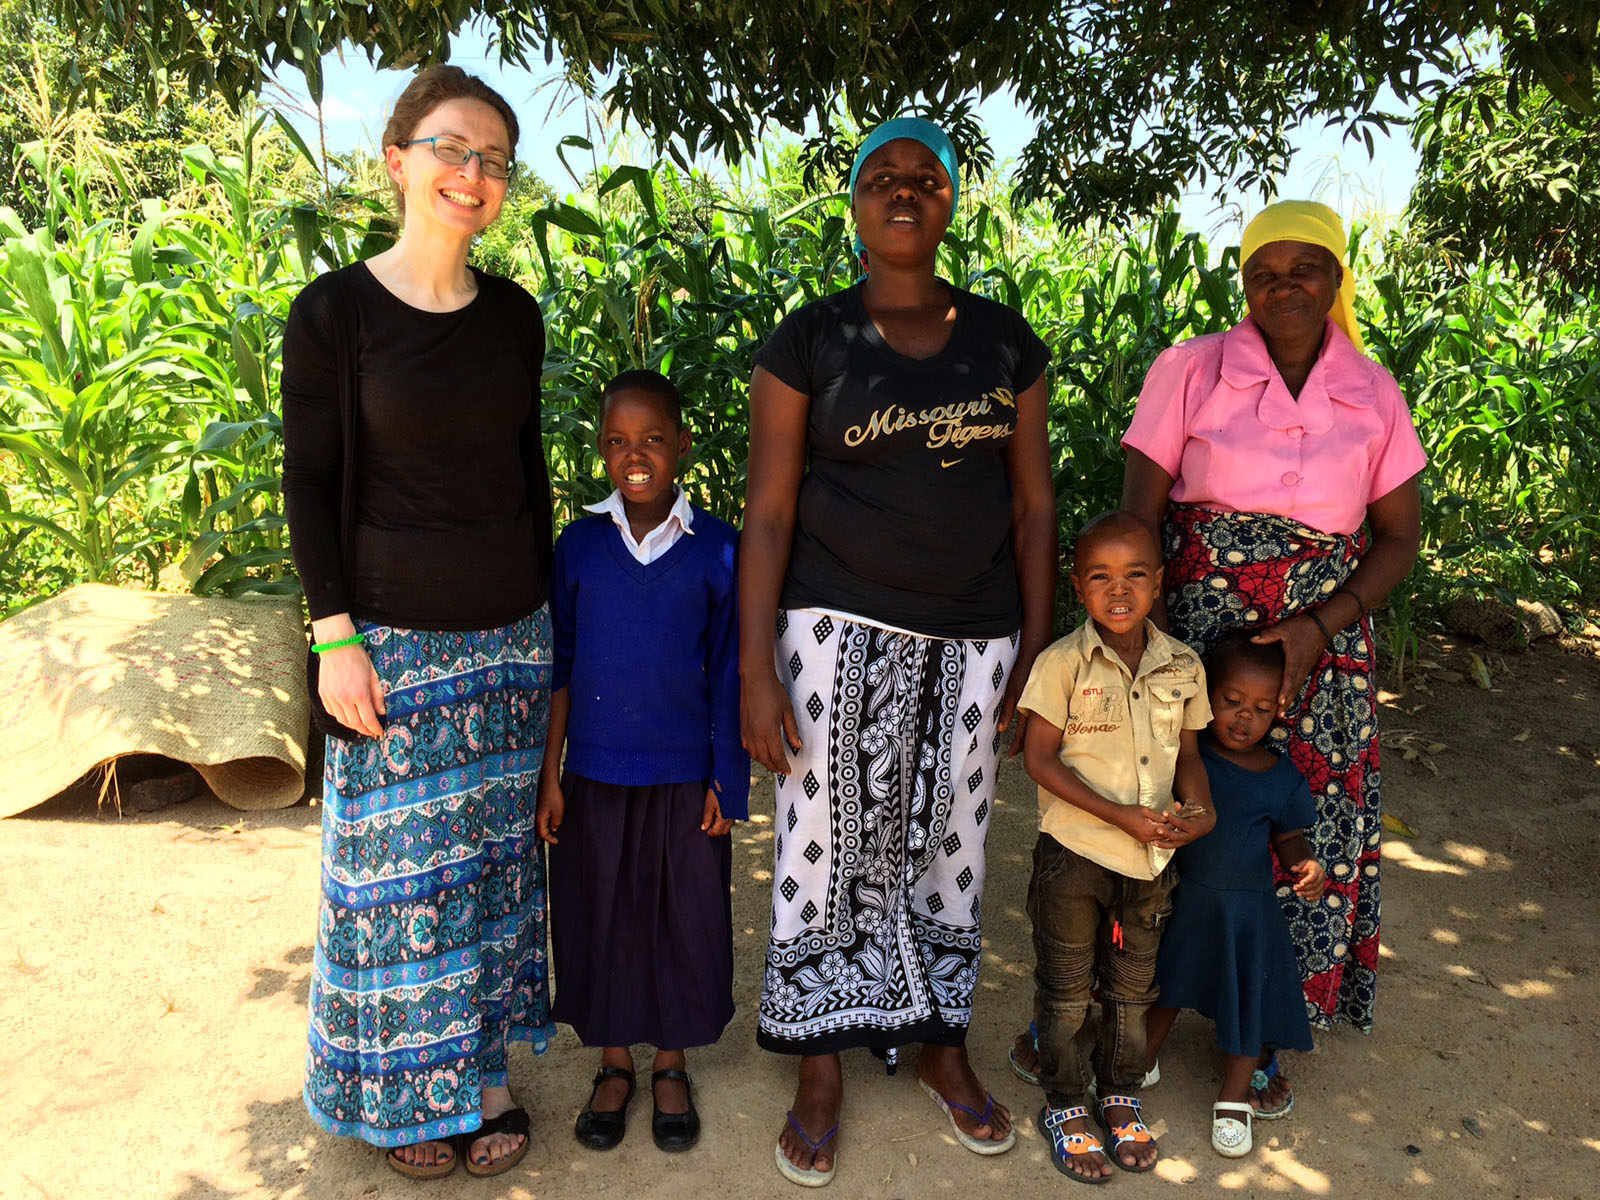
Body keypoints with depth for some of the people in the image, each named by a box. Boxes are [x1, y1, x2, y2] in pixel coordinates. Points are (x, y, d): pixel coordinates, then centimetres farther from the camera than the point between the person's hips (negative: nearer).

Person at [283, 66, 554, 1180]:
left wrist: (547, 603, 13)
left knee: (496, 859, 13)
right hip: (394, 637, -4)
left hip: (512, 631, 4)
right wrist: (336, 637, -10)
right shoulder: (333, 314, -7)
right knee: (401, 872, 6)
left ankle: (485, 1070, 31)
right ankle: (412, 1090, 26)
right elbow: (310, 483, -6)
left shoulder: (514, 315, 5)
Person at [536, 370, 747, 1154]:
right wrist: (550, 775, 1)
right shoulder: (578, 546, -2)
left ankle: (670, 1067, 32)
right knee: (598, 914, 12)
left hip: (685, 776, -1)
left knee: (683, 915, 10)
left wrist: (727, 780, -3)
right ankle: (613, 1065, 33)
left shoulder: (716, 549, -6)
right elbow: (559, 668, 2)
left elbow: (727, 675, -2)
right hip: (594, 775, 1)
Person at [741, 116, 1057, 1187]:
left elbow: (1034, 504, 7)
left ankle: (943, 1043, 32)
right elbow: (768, 511, -5)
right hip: (840, 635, -2)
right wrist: (757, 671, -10)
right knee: (828, 842, 3)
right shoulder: (810, 341, -1)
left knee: (951, 842, 12)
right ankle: (822, 1071, 21)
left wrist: (1034, 654, 3)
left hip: (972, 640, 3)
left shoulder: (1004, 342, 6)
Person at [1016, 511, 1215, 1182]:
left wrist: (1199, 810, -11)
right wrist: (1117, 814, -20)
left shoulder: (1183, 667, -2)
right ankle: (1064, 1103, 30)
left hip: (1151, 856, 4)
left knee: (1132, 985, 19)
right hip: (1074, 852, -4)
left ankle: (1120, 1095, 40)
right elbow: (1039, 757, -14)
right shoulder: (1063, 664, -15)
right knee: (1066, 989, 11)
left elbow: (1187, 753, 9)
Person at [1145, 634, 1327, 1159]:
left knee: (1249, 997, 11)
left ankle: (1235, 1098, 34)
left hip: (1247, 908, 0)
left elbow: (1287, 838, 3)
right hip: (1180, 897, 0)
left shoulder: (1282, 779, -8)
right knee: (1165, 986, 16)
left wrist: (1306, 867, -17)